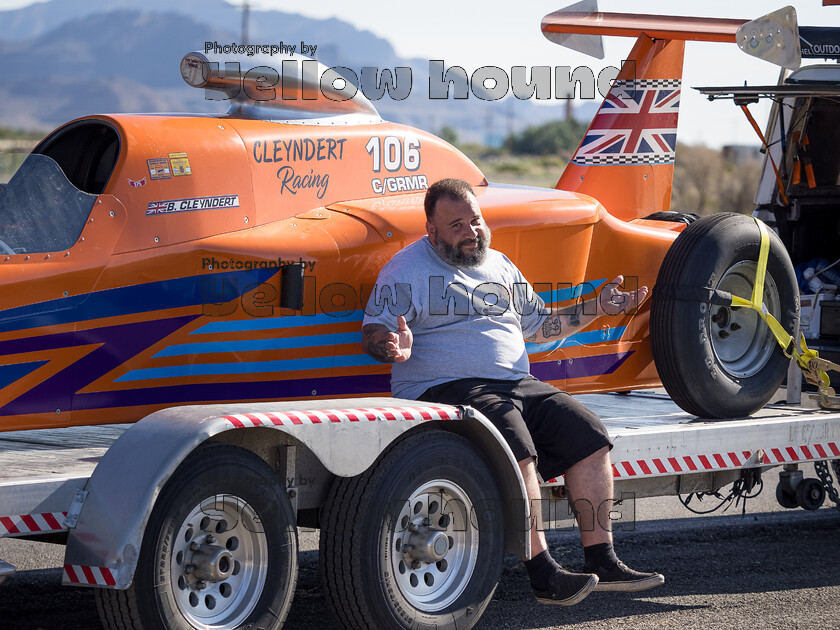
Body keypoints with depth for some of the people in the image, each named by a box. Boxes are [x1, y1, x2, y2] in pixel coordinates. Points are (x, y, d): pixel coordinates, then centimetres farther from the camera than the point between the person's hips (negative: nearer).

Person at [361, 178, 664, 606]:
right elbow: (372, 334, -6)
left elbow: (538, 326, 31)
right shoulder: (407, 269, 1)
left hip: (518, 386, 8)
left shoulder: (500, 266, 23)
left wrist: (596, 310, 21)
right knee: (517, 446, -33)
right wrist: (396, 348, -29)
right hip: (446, 390, -8)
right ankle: (543, 574, -35)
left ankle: (601, 561, -6)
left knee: (589, 435, -8)